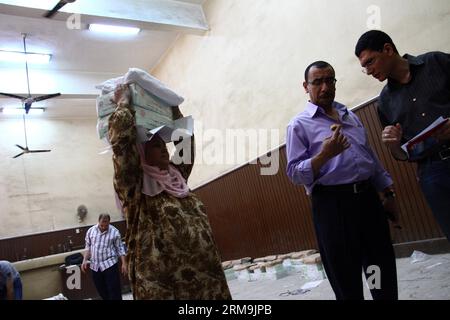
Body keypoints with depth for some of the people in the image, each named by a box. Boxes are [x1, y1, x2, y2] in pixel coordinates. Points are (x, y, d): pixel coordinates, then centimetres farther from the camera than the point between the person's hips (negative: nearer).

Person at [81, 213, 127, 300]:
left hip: (110, 264, -3)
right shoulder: (90, 231, 4)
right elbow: (88, 247, 12)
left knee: (114, 290, -5)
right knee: (102, 291, 11)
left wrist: (124, 263, -7)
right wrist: (85, 260, 1)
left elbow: (120, 248, -1)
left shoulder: (115, 232, -5)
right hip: (95, 266, 4)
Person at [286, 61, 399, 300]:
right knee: (346, 278, 3)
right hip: (333, 204, -6)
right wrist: (325, 154, -23)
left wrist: (388, 193, 20)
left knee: (383, 268, 15)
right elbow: (295, 174, -9)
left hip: (368, 198, 6)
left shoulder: (350, 116, 17)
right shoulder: (299, 125, -3)